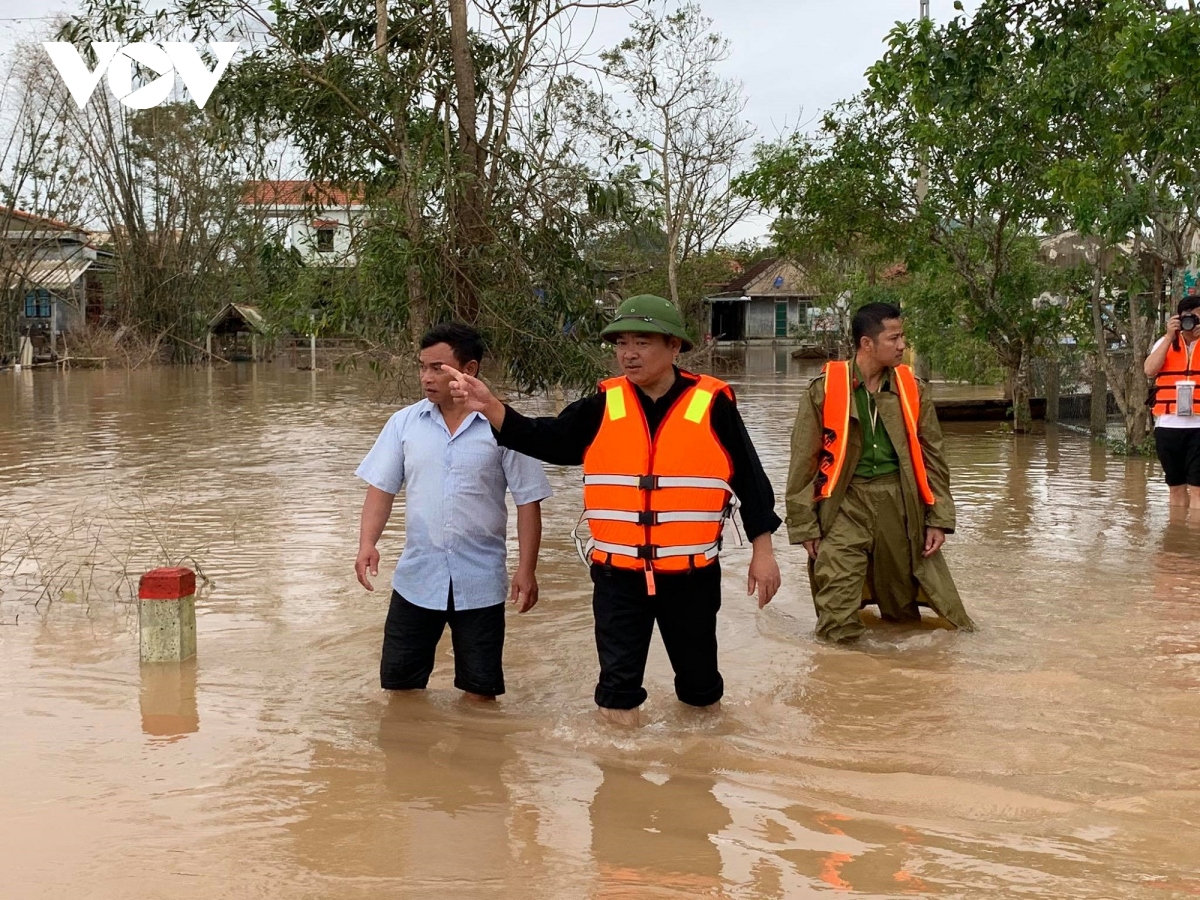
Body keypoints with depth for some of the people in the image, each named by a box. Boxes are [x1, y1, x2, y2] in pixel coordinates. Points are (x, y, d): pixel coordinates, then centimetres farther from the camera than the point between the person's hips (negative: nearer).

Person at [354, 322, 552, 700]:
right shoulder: (405, 423, 1)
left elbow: (528, 501, -4)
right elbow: (382, 487, 3)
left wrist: (526, 570, -9)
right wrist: (367, 544, -12)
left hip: (480, 581, -2)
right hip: (416, 578, 2)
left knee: (480, 690, 8)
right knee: (399, 683, 10)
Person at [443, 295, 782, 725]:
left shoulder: (712, 405, -6)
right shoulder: (603, 407, 1)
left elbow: (749, 478, -1)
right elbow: (545, 440, -5)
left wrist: (762, 551, 0)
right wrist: (491, 408, -21)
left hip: (691, 575, -1)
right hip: (618, 575, 1)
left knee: (699, 679, 15)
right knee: (618, 682, 6)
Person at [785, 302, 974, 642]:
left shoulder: (912, 389, 5)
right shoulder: (825, 389, -4)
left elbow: (932, 457, 11)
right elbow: (804, 462, 0)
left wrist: (939, 519, 6)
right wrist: (805, 526, -2)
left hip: (900, 504, 3)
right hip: (845, 506, -3)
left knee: (904, 607, 15)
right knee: (838, 624, -8)